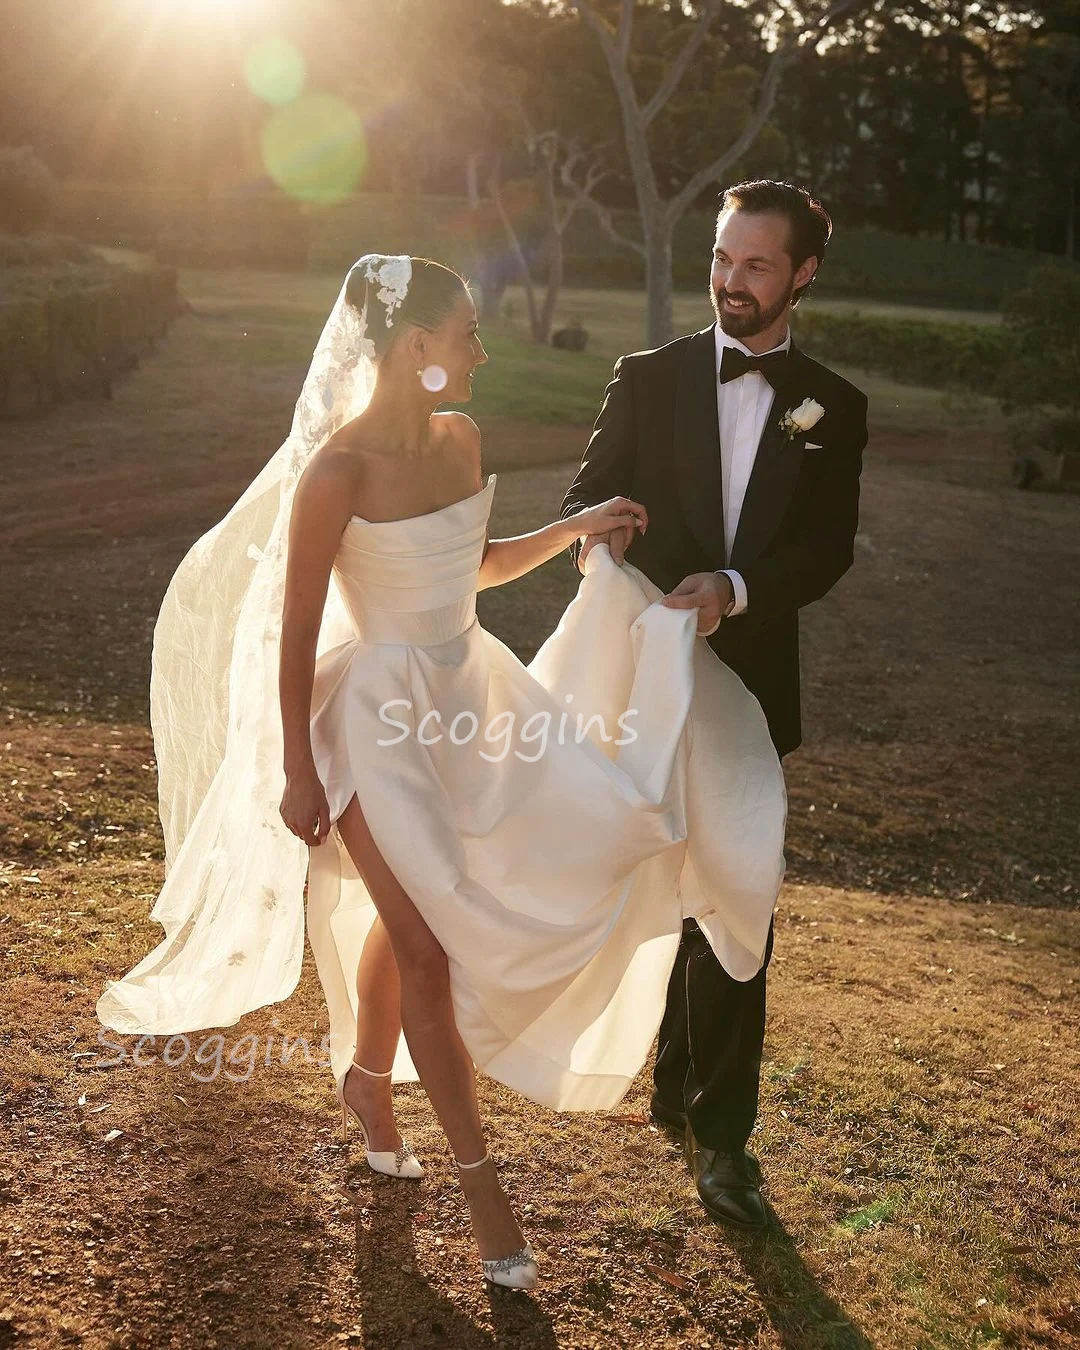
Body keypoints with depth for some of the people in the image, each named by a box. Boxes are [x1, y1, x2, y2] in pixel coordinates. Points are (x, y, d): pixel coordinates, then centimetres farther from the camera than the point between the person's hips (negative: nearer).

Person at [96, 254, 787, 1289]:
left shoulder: (459, 440, 0)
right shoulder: (337, 468, -21)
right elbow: (295, 631, -16)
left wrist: (576, 527, 4)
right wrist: (297, 773, -13)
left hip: (465, 696, 7)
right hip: (382, 720, -7)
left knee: (407, 919, 21)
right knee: (427, 949, 0)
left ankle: (366, 1079, 46)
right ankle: (479, 1180, 12)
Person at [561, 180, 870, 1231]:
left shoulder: (833, 407, 4)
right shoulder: (650, 378, 2)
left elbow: (828, 550, -4)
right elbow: (587, 492, 1)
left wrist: (733, 587, -22)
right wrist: (595, 529, -24)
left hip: (750, 684, 0)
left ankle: (720, 1137, 13)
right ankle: (676, 1086, 37)